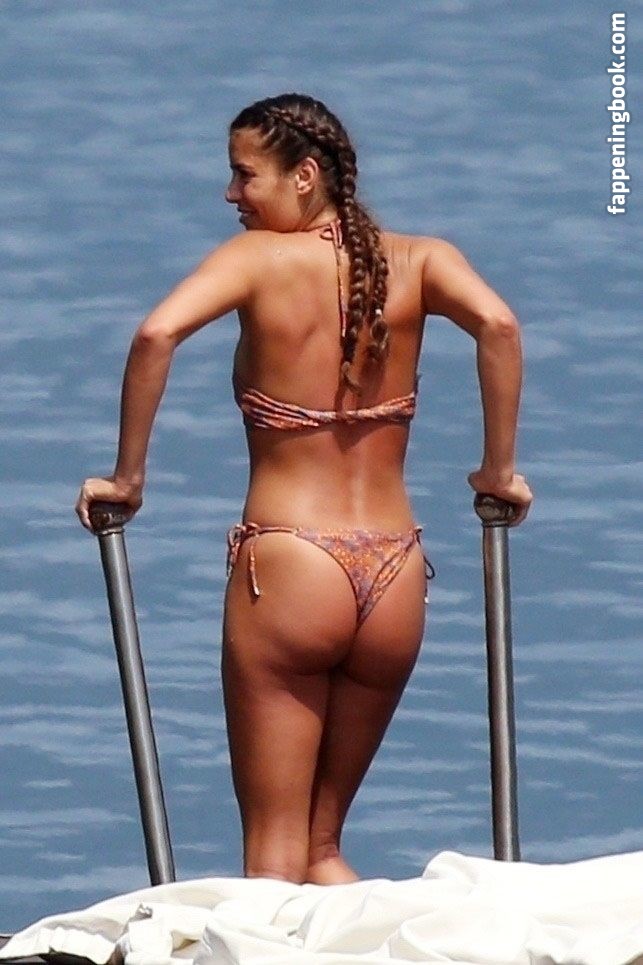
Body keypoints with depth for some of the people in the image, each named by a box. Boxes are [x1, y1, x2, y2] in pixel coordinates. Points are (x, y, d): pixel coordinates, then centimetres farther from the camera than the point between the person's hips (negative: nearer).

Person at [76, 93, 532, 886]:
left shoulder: (261, 259, -4)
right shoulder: (416, 262, 5)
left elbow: (158, 334, -20)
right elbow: (497, 324, -12)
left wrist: (127, 477, -10)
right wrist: (500, 470, -2)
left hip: (287, 570, -4)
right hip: (393, 578, 4)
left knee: (273, 857, 4)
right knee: (323, 843, 18)